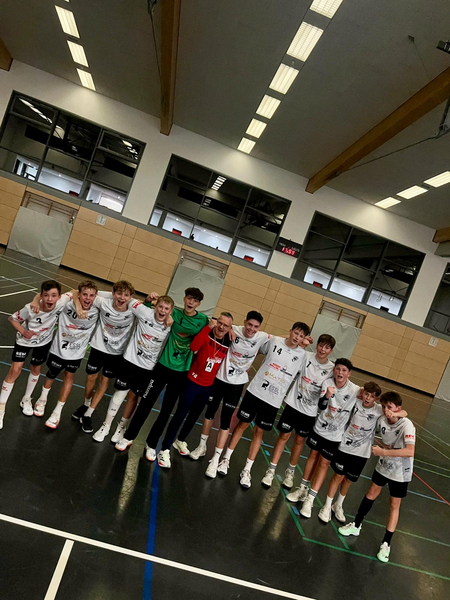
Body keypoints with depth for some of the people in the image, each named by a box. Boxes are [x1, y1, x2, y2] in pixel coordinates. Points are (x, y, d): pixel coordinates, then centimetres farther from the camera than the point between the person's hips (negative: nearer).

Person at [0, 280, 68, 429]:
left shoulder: (61, 302, -33)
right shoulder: (30, 308, -36)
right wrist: (23, 331, -31)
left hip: (44, 342, 3)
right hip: (24, 340, -3)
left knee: (35, 369, 18)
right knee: (15, 370, -10)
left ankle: (26, 400, 42)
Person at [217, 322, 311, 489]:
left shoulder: (302, 355, -4)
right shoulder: (274, 341, -6)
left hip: (274, 400, 0)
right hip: (255, 390, 0)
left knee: (259, 432, 10)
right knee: (242, 424, 10)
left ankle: (247, 470, 22)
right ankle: (226, 459, 27)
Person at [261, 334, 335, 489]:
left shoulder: (331, 369, -8)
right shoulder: (305, 356, -12)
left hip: (310, 411, 1)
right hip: (293, 403, -1)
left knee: (299, 440, 14)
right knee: (284, 436, 6)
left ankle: (290, 471, 35)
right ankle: (271, 471, 19)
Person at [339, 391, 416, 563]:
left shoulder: (406, 425, -31)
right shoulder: (381, 420, -18)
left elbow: (410, 452, -44)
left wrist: (383, 451, -42)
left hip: (400, 472, -4)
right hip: (383, 465, 4)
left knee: (394, 505, 7)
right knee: (371, 493, 16)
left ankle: (386, 543, 22)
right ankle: (356, 526, 33)